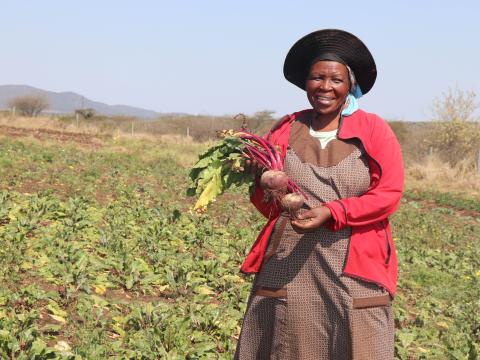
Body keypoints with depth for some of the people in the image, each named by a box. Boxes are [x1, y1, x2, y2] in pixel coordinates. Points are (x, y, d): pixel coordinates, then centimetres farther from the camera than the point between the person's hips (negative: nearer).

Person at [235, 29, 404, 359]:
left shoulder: (374, 130, 2)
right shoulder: (285, 130, 9)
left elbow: (389, 194, -6)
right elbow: (265, 200, 11)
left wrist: (331, 213, -17)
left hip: (355, 270, -2)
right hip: (289, 268, 2)